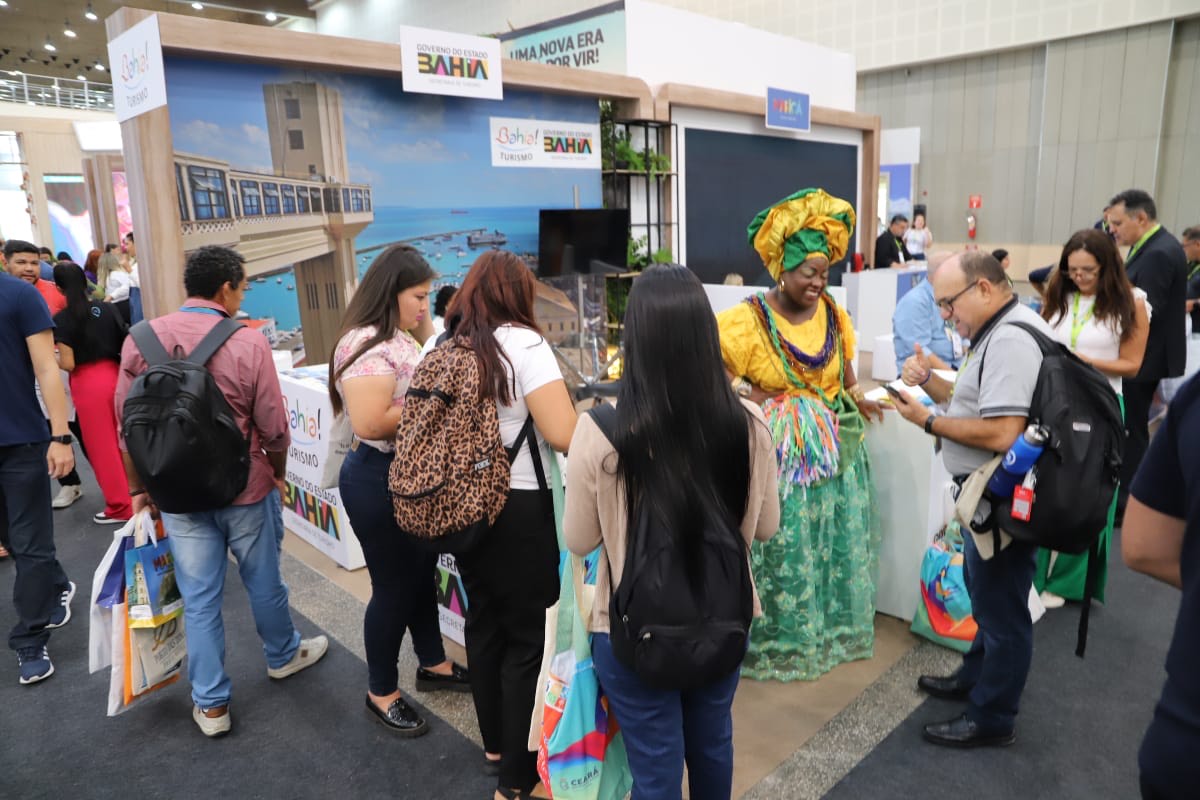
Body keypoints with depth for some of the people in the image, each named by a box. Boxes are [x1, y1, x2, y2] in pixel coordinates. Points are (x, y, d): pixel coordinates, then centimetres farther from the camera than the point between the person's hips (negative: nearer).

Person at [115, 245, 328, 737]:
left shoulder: (141, 340, -5)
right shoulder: (248, 342, -16)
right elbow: (272, 427, -12)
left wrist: (139, 488, 13)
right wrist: (278, 474, 6)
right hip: (246, 488, -2)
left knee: (199, 598, 12)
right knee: (263, 582, 19)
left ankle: (210, 704, 23)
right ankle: (283, 655, 42)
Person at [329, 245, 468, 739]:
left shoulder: (401, 339, 9)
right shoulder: (366, 345, -22)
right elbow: (370, 423, -31)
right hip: (379, 481, -10)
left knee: (422, 573, 21)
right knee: (394, 587, 5)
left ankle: (433, 664, 40)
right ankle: (381, 692, 26)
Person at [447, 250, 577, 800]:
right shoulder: (523, 344, -15)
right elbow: (563, 436, -23)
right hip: (519, 509, -7)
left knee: (483, 622, 21)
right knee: (528, 637, 6)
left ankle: (494, 742, 39)